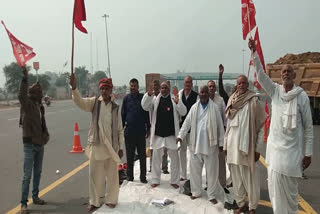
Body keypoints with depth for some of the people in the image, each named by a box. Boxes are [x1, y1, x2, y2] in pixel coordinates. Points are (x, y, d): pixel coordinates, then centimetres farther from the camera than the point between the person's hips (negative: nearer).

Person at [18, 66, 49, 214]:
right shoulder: (27, 104, -10)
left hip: (40, 144, 7)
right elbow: (21, 95, -32)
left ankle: (35, 197, 31)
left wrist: (45, 135, 12)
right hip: (29, 144, -7)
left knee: (37, 173, 16)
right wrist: (25, 78, -40)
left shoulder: (39, 106, 10)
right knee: (27, 175, -4)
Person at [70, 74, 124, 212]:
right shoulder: (94, 102, 0)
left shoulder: (115, 107, 4)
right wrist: (74, 88, -36)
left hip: (112, 146, 1)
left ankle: (111, 200, 28)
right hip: (96, 145, -1)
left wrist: (121, 147, 5)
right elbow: (80, 102, -19)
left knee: (112, 175, 9)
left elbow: (120, 129, 6)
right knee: (95, 175, 8)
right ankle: (94, 202, 24)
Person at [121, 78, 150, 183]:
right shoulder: (126, 98, 6)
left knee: (142, 155, 5)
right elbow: (123, 114, 10)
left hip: (141, 131, -1)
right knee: (129, 155, 10)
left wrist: (148, 128, 2)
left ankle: (143, 177, 16)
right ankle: (130, 176, 23)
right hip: (129, 131, 1)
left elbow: (147, 114, 4)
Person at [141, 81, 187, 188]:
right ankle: (155, 180, 24)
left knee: (174, 158, 7)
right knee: (156, 158, 10)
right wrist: (148, 95, -21)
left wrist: (178, 103, -23)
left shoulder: (174, 99, 2)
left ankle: (174, 181, 20)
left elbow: (183, 112, -5)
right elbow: (145, 106, -7)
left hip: (171, 134, -1)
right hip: (158, 134, 1)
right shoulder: (155, 99, 5)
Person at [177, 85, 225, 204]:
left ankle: (212, 195, 18)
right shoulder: (194, 107, 6)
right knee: (195, 169, 11)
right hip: (196, 143, 3)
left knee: (212, 171, 5)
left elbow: (220, 125, -1)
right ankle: (196, 191, 27)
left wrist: (221, 142, -3)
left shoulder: (214, 107, -2)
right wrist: (181, 135, -5)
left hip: (210, 144, -3)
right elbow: (187, 122, 4)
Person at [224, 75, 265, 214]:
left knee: (250, 178, 3)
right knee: (236, 177, 12)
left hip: (247, 144, -5)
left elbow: (261, 125, -5)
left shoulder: (254, 101, -6)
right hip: (233, 144, 5)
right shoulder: (232, 101, 8)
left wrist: (258, 148, -9)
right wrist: (226, 144, 10)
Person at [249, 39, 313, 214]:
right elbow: (261, 76, -8)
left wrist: (308, 153, -5)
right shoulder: (275, 91, 3)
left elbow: (308, 127, -5)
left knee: (289, 190, 5)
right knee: (275, 187, 13)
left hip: (291, 151, -4)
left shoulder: (302, 96, -8)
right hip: (274, 148, 4)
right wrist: (254, 52, -18)